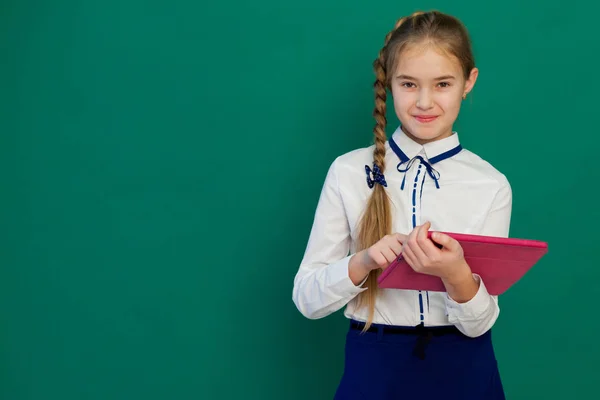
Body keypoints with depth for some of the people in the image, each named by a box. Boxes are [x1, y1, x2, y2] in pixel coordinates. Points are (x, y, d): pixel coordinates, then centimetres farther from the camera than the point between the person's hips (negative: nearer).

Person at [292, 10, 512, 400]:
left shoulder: (492, 186, -6)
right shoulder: (348, 172, -5)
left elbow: (479, 323, -6)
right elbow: (307, 299, -4)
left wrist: (458, 275, -26)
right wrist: (363, 262, -21)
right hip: (375, 368, 0)